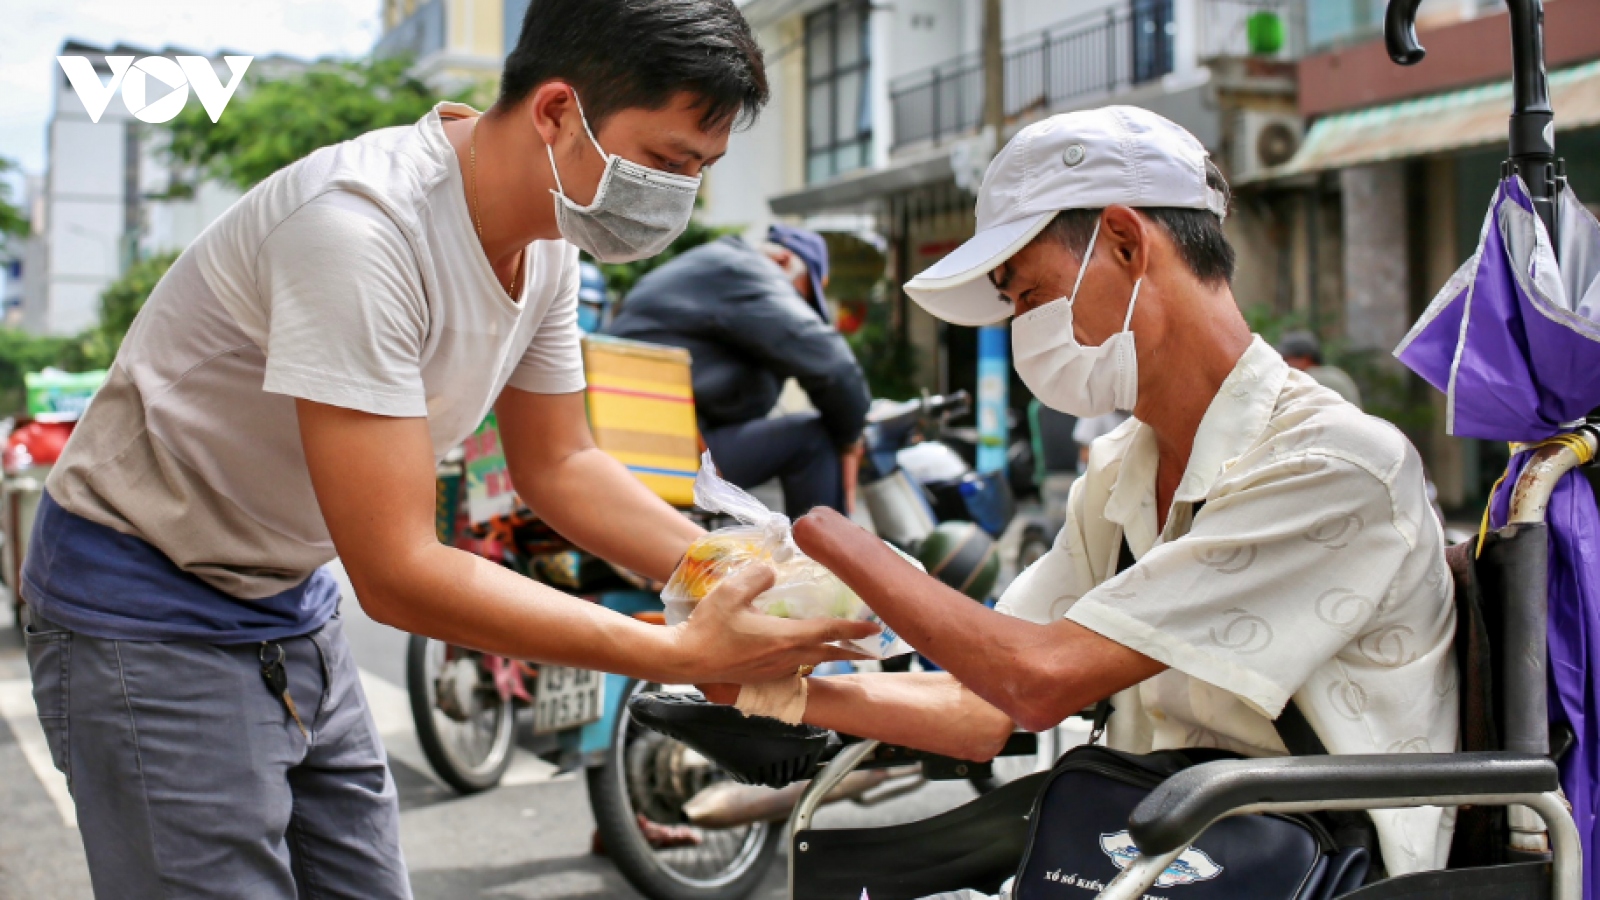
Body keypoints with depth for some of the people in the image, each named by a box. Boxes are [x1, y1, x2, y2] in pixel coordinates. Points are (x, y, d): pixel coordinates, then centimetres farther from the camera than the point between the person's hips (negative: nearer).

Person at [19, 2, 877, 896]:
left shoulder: (547, 239, -5)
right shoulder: (359, 225, -31)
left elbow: (559, 464, 8)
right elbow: (399, 574, -32)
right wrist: (683, 654, -30)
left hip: (294, 607, 8)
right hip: (149, 612, -8)